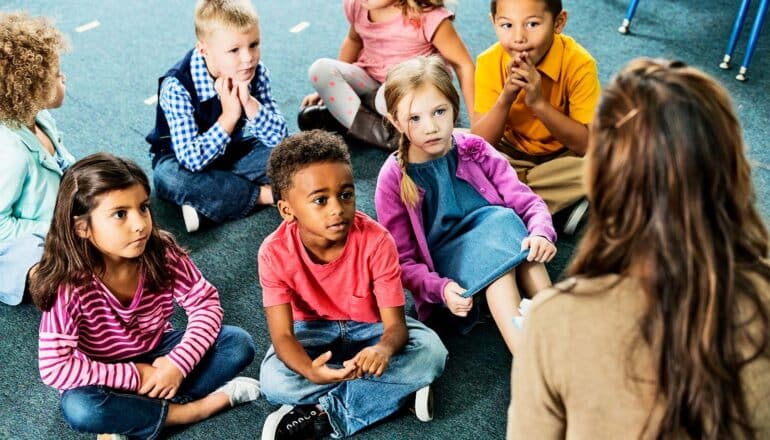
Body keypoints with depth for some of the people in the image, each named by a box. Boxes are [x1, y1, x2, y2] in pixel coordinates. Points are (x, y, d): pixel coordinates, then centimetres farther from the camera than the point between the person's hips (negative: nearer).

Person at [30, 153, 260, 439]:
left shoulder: (162, 252, -19)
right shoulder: (70, 285, -29)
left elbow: (205, 302, -12)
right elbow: (54, 367, -30)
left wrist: (179, 363, -26)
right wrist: (134, 377, -28)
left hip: (159, 355, 3)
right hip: (107, 375, -3)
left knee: (239, 343, -15)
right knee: (79, 408, -36)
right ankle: (196, 407, -18)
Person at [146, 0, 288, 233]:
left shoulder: (257, 73, -16)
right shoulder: (177, 87, -29)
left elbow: (278, 137, -18)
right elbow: (192, 159, -35)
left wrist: (249, 102, -33)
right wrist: (229, 116, -35)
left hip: (232, 152, 4)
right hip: (181, 158, -4)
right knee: (168, 177, -37)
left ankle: (206, 204, -24)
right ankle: (263, 194, -24)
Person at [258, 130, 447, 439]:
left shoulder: (377, 241, -28)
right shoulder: (275, 253, -26)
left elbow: (395, 324, -26)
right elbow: (282, 335, -26)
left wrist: (384, 349, -52)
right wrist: (311, 371, -49)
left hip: (371, 326, 0)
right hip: (315, 329, 0)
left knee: (430, 354, -28)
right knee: (273, 381, -30)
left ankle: (325, 415, -21)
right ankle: (401, 388, -20)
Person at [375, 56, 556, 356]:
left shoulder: (474, 150, 0)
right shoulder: (393, 179, -7)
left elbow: (526, 201, -2)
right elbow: (402, 261, -6)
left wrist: (541, 233, -25)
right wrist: (440, 288, -25)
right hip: (443, 271, -3)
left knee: (504, 221, -28)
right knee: (494, 240, -31)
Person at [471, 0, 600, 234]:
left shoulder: (578, 63, -24)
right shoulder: (489, 62, -18)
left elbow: (588, 144, -26)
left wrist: (539, 103, -37)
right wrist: (505, 98, -36)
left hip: (562, 157, -2)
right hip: (512, 155, 2)